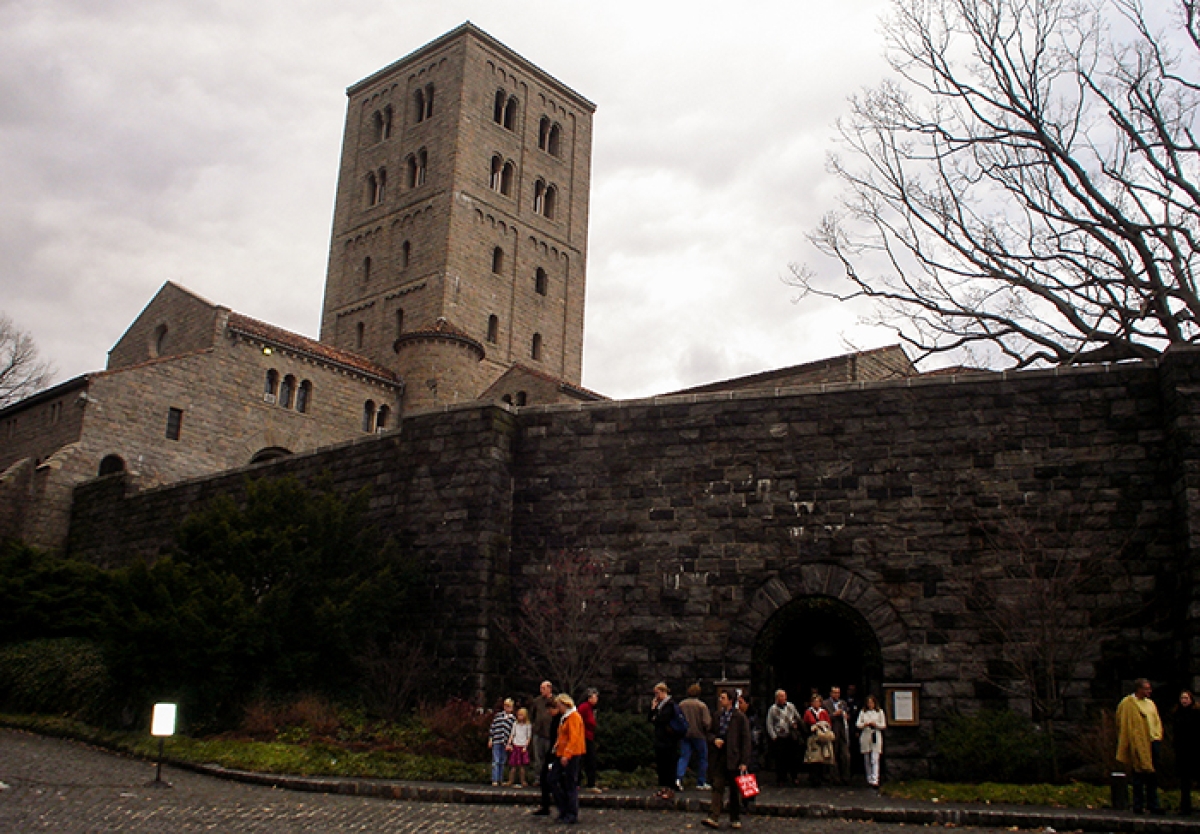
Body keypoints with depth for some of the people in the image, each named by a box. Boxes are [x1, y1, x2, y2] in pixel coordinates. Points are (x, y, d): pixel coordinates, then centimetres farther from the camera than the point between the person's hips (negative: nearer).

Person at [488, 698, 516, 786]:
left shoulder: (513, 718, 8)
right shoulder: (498, 715, 9)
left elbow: (513, 732, 5)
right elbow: (492, 727, 9)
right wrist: (490, 739, 4)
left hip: (505, 743, 1)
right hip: (496, 741, -1)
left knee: (502, 762, 7)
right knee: (496, 761, -5)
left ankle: (500, 780, 15)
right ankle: (494, 780, -5)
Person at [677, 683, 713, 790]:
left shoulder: (681, 704, 2)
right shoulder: (702, 705, -10)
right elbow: (706, 723, -14)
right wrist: (707, 730, 6)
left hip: (684, 735, 3)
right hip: (699, 735, -3)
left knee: (684, 757, 4)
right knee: (702, 758, 11)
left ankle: (679, 778, -17)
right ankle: (701, 783, 16)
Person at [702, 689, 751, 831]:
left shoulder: (740, 716, -6)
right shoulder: (718, 715, 10)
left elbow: (745, 739, -7)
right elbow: (711, 732, 21)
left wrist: (744, 761, -12)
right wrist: (714, 739, -4)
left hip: (733, 757, -4)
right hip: (719, 756, 4)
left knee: (735, 790, 7)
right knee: (717, 787, -3)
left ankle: (735, 819, 19)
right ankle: (714, 818, -6)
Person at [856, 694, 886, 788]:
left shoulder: (880, 712, 7)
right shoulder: (863, 712, 11)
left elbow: (884, 725, 6)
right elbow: (857, 724, 6)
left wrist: (875, 724, -12)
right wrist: (865, 724, -14)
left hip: (876, 737, -2)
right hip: (865, 737, 3)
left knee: (875, 760, -12)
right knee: (867, 760, 7)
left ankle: (875, 780, -18)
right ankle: (869, 779, 18)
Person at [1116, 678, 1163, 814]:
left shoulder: (1150, 703, 16)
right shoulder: (1127, 703, -5)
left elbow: (1157, 721, 19)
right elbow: (1124, 724, -6)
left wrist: (1157, 736, 5)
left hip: (1152, 743, 6)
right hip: (1137, 744, -6)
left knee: (1153, 774, 6)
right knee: (1138, 775, -2)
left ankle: (1152, 804, 12)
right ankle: (1138, 805, 4)